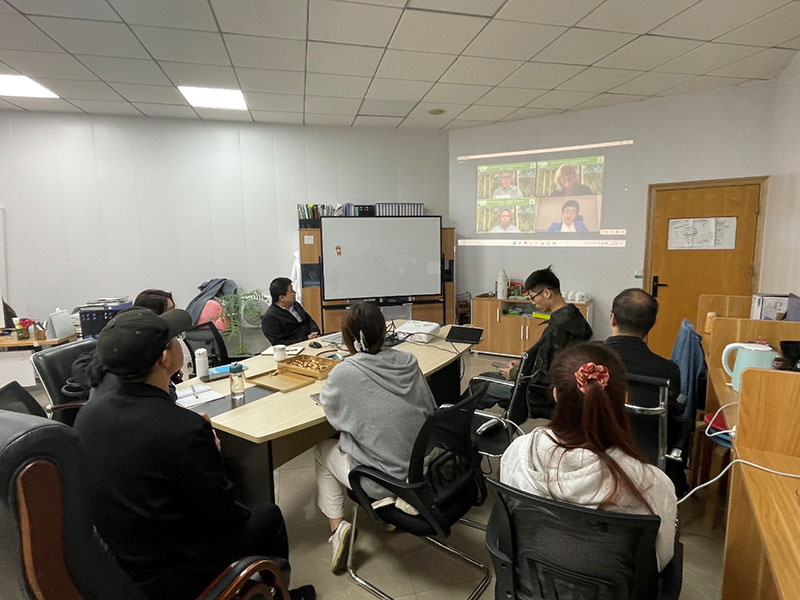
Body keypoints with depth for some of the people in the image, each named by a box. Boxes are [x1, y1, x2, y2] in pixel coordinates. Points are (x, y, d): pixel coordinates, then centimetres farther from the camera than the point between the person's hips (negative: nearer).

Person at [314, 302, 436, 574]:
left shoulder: (344, 373, -20)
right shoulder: (408, 362, -7)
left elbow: (328, 404, 2)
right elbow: (430, 410, 6)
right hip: (422, 470, 5)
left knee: (323, 450, 22)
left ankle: (337, 526, 16)